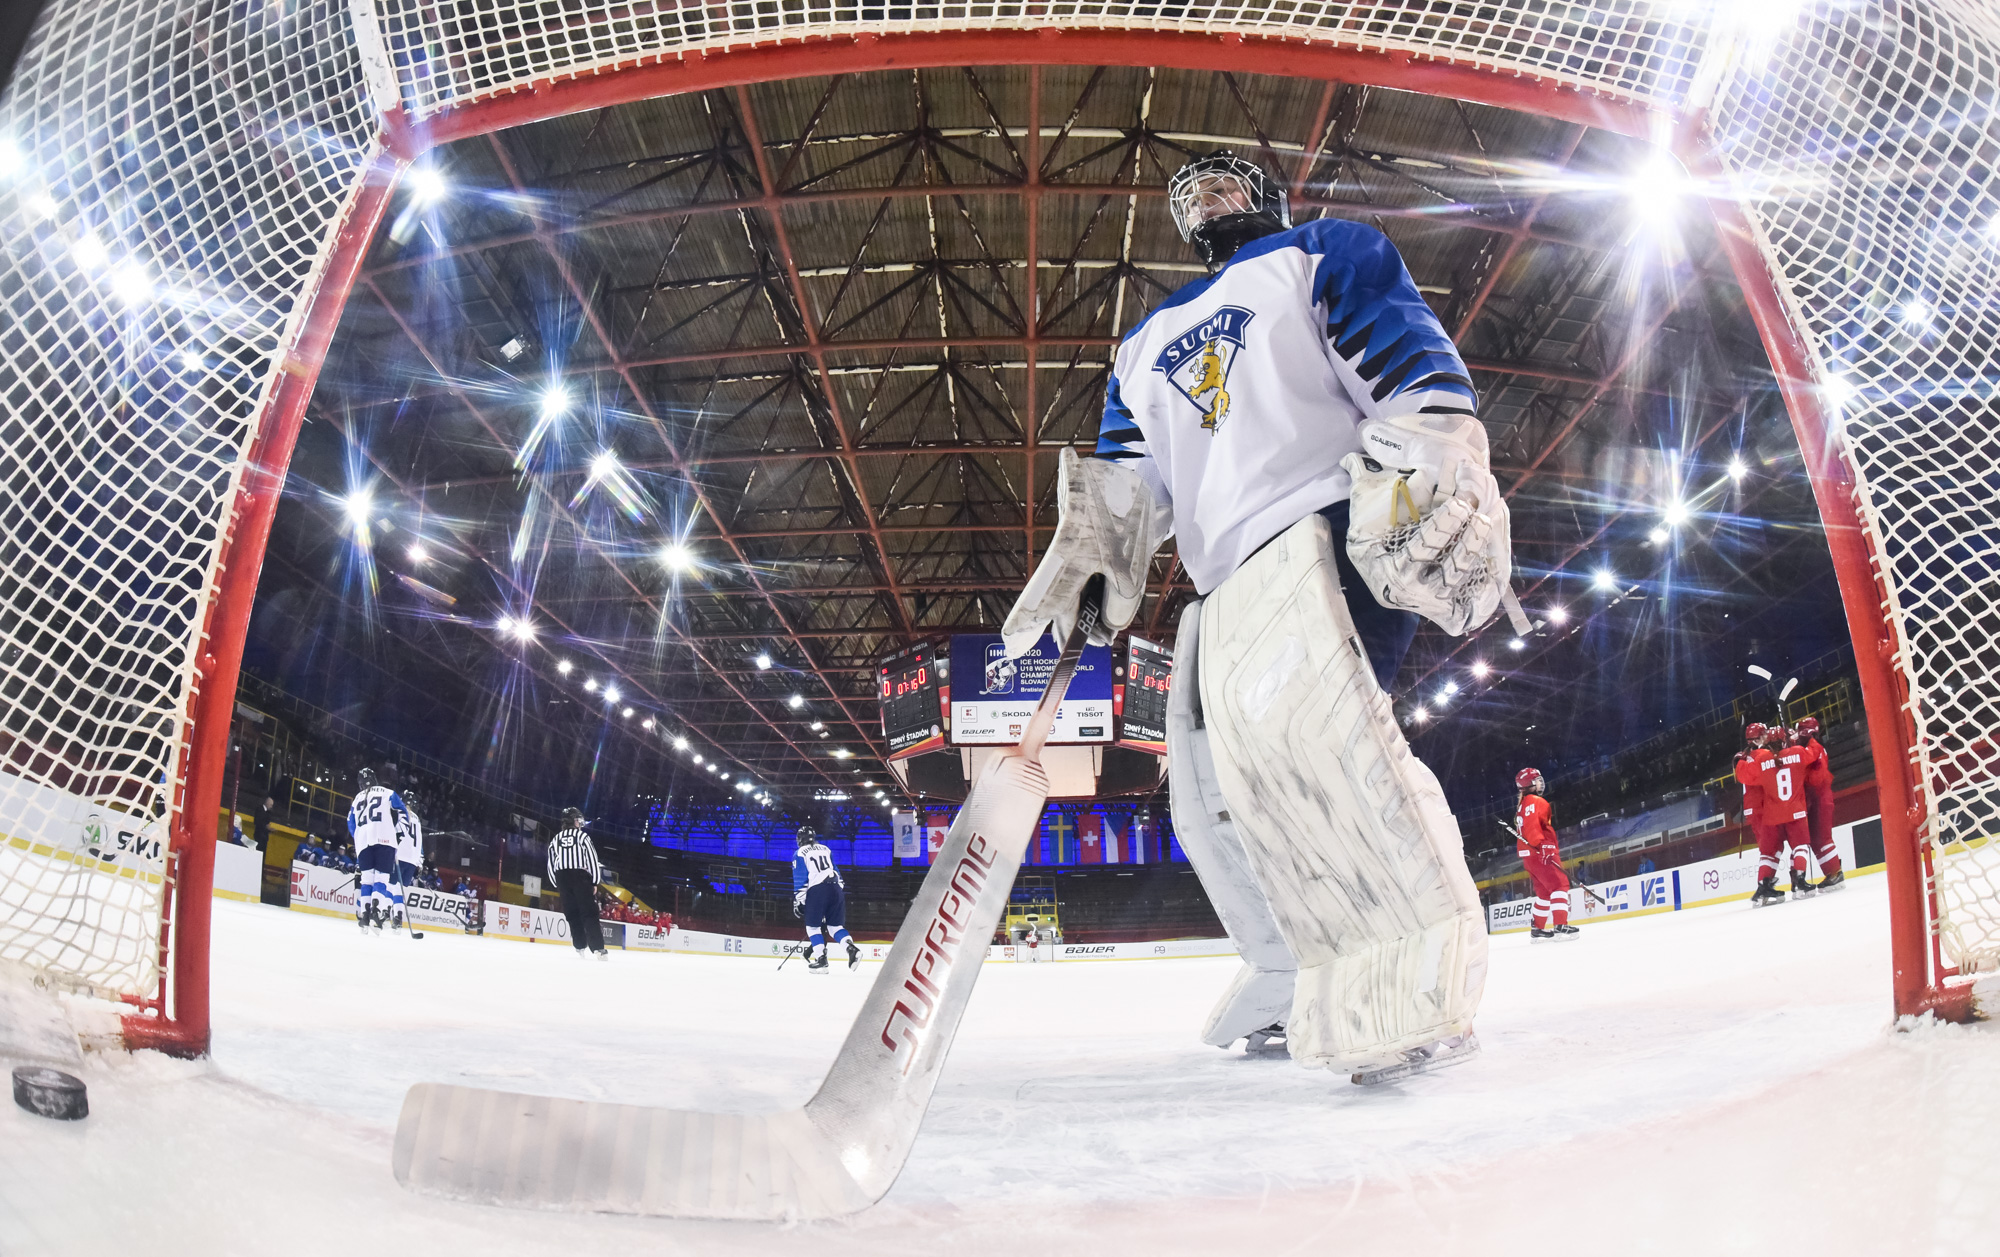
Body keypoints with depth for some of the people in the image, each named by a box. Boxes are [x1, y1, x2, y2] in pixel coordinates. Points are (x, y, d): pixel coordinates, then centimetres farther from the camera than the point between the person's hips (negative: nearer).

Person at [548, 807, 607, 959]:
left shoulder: (555, 840, 16)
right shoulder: (582, 836, 4)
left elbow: (551, 864, 13)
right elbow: (592, 859, -3)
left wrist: (558, 885, 17)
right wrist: (595, 882, 0)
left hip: (562, 878, 4)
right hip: (581, 877, -4)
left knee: (572, 914, 11)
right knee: (589, 913, -8)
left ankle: (580, 947, 8)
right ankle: (598, 948, -19)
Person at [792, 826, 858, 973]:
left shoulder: (800, 854, 7)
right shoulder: (826, 849, 22)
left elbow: (799, 880, 2)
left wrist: (798, 901, 4)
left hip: (817, 890, -5)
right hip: (836, 889, 5)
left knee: (812, 926, 9)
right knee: (835, 925, 11)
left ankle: (820, 959, -1)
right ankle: (851, 948, -12)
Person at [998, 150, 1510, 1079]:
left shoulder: (1321, 256, 13)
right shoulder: (1148, 343, 30)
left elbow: (1412, 369, -3)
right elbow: (1131, 471, 18)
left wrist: (1440, 477, -21)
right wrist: (1090, 549, -2)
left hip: (1328, 528, -8)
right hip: (1224, 581, 8)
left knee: (1291, 709, -33)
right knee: (1212, 791, 5)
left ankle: (1406, 979, -33)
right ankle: (1290, 980, 20)